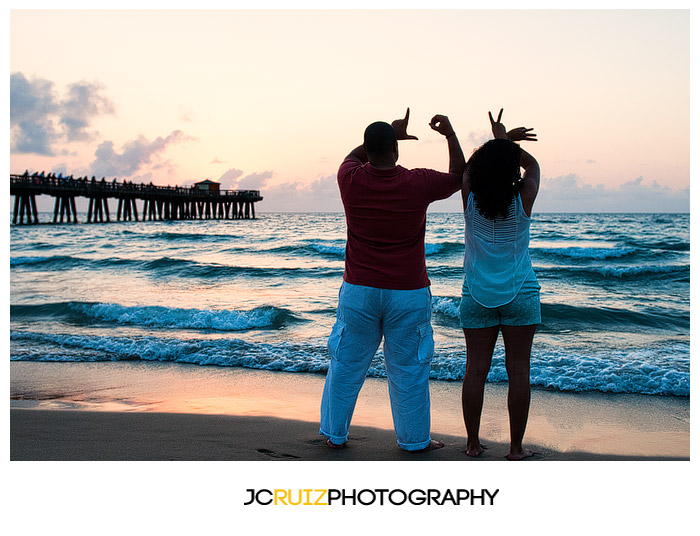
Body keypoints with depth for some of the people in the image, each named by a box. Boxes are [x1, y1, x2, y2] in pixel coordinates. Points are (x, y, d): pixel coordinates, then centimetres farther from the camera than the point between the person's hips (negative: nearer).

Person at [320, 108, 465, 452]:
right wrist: (450, 134, 13)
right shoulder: (417, 184, -13)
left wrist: (391, 133, 21)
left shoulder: (351, 180, -9)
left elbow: (353, 156, 18)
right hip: (408, 293, -1)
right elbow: (458, 177, 8)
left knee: (347, 364, 14)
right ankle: (414, 439, 22)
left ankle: (335, 434, 25)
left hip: (358, 290, 1)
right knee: (407, 369, 11)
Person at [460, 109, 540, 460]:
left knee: (476, 368, 6)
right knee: (518, 370, 4)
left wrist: (498, 142, 13)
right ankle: (516, 447, 9)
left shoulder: (471, 199, -6)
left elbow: (468, 165, 13)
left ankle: (473, 443, 13)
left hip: (478, 295, 2)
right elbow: (532, 166, 12)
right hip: (520, 294, -1)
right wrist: (507, 141, 14)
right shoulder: (523, 200, -8)